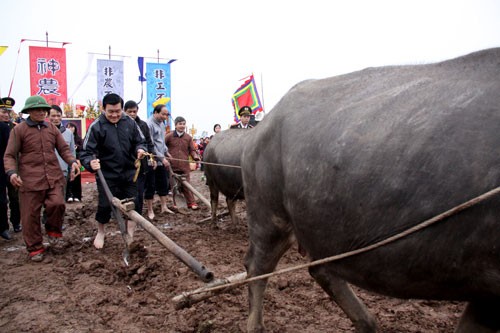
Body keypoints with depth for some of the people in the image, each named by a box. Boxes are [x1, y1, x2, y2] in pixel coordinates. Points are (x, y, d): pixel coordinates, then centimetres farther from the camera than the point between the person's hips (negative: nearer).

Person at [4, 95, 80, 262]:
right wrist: (12, 172, -17)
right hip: (30, 179, -2)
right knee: (30, 214, 3)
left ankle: (53, 230, 15)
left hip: (53, 177, 3)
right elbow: (10, 155, 1)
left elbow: (63, 148, 14)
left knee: (57, 204, -16)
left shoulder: (52, 128, 12)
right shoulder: (19, 130, 1)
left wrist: (72, 161, -5)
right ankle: (35, 248, 20)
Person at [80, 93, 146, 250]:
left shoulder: (130, 123, -2)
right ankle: (100, 232, 31)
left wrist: (140, 149, -16)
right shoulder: (96, 126, -11)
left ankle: (131, 235, 25)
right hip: (107, 175, -3)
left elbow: (140, 141, 7)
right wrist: (91, 162, -33)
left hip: (129, 173, 3)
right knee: (105, 205, 3)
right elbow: (86, 151, -11)